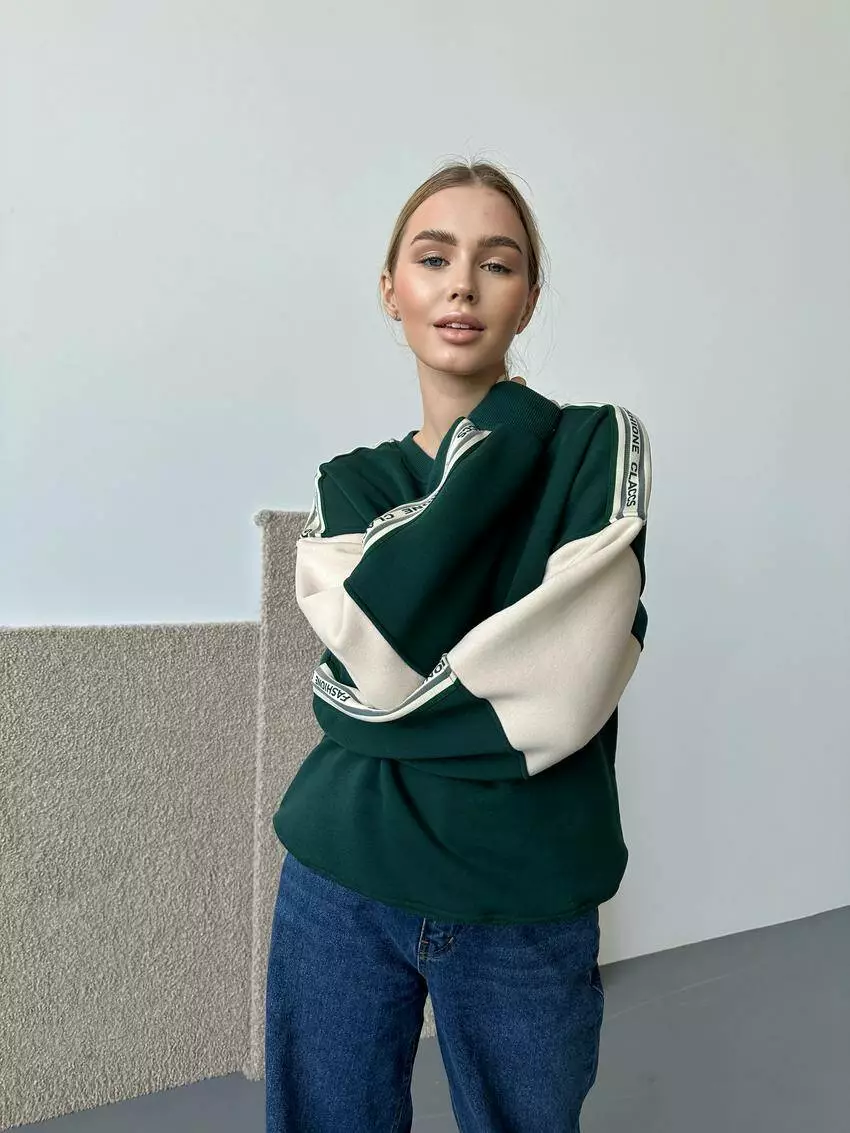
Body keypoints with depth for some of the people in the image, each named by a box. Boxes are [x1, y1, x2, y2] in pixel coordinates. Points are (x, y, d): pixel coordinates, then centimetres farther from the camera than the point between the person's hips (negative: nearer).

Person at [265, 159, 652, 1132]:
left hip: (526, 905, -2)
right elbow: (379, 634, -16)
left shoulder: (600, 443, -4)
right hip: (342, 886, 2)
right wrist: (503, 435, -12)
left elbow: (561, 689, -17)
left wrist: (373, 700, -10)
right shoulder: (349, 482, 5)